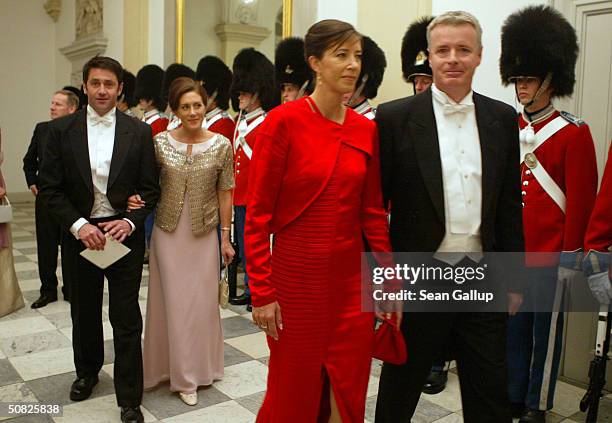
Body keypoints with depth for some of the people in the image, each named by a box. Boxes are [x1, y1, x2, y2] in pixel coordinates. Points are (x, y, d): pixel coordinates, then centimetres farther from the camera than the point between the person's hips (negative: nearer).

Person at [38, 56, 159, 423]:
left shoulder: (139, 132, -2)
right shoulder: (62, 130, -1)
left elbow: (150, 187, 0)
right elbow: (50, 187, -2)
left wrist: (131, 222, -15)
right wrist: (77, 225, -14)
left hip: (124, 233, -1)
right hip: (80, 233, 2)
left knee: (127, 319, 1)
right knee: (84, 313, 19)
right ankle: (87, 372, 43)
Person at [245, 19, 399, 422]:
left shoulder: (366, 129, 3)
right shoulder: (283, 121, -11)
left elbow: (374, 213, 8)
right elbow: (258, 214, -11)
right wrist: (262, 292, -12)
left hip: (352, 279, 5)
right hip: (297, 277, -4)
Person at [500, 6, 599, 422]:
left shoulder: (574, 133, -6)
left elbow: (581, 201, -8)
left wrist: (571, 258, -9)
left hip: (549, 258, -4)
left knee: (546, 331, 10)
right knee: (513, 327, 15)